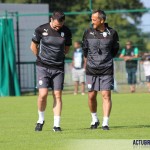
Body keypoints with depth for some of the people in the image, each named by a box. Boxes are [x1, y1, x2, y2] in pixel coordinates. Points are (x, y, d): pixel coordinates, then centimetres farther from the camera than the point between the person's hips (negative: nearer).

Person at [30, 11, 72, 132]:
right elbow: (33, 46, 8)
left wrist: (58, 57, 12)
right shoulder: (41, 30, -7)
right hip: (43, 67, -2)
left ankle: (56, 124, 4)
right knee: (43, 94, -12)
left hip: (58, 68, 2)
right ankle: (41, 120, 11)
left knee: (57, 96, -1)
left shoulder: (66, 32, -2)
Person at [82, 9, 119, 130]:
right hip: (91, 70, 2)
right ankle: (95, 119, 24)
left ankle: (105, 123, -5)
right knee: (91, 96, 3)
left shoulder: (112, 33, -3)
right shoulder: (88, 33, 0)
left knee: (106, 95, -8)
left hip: (107, 70, -2)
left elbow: (115, 48, 13)